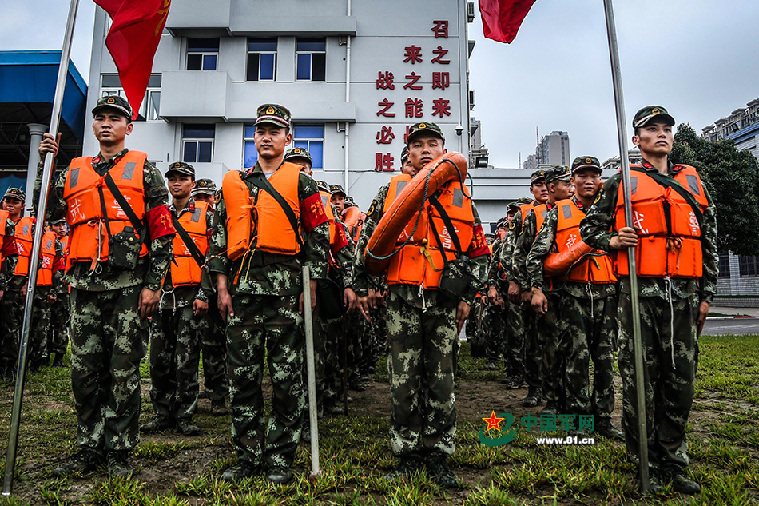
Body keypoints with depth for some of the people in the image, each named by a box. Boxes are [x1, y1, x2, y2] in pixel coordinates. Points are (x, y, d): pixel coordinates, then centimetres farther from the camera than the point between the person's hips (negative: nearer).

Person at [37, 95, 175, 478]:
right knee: (84, 370, 9)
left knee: (123, 371, 2)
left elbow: (162, 231, -1)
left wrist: (153, 284, -9)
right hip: (85, 286, 4)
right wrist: (44, 164, 8)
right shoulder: (74, 172, 18)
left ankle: (120, 450, 15)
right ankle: (90, 447, 24)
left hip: (129, 285, -4)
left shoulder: (143, 169, 5)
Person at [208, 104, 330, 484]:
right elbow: (219, 235, 13)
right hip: (242, 285, 4)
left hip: (286, 285, -3)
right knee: (242, 373, 7)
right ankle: (248, 455, 20)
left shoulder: (301, 182, 7)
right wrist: (222, 285, 5)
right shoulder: (233, 182, 17)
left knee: (286, 374, 1)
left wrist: (311, 287, -4)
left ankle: (281, 456, 14)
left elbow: (319, 235, 2)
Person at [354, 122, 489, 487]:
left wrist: (468, 296, 5)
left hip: (446, 300, 1)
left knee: (441, 379, 7)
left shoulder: (460, 195, 11)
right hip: (402, 298, 0)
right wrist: (363, 286, 5)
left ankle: (438, 456, 21)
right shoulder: (392, 190, 8)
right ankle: (408, 454, 18)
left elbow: (478, 250, 11)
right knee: (404, 381, 4)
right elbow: (368, 239, 9)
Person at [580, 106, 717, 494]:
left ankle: (674, 462, 23)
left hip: (685, 291, 4)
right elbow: (589, 227, 12)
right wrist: (612, 240, -10)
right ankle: (647, 464, 14)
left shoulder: (693, 181, 16)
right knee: (640, 378, 0)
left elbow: (709, 241, 16)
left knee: (681, 378, 7)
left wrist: (706, 294, 11)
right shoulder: (622, 183, 6)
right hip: (640, 290, -3)